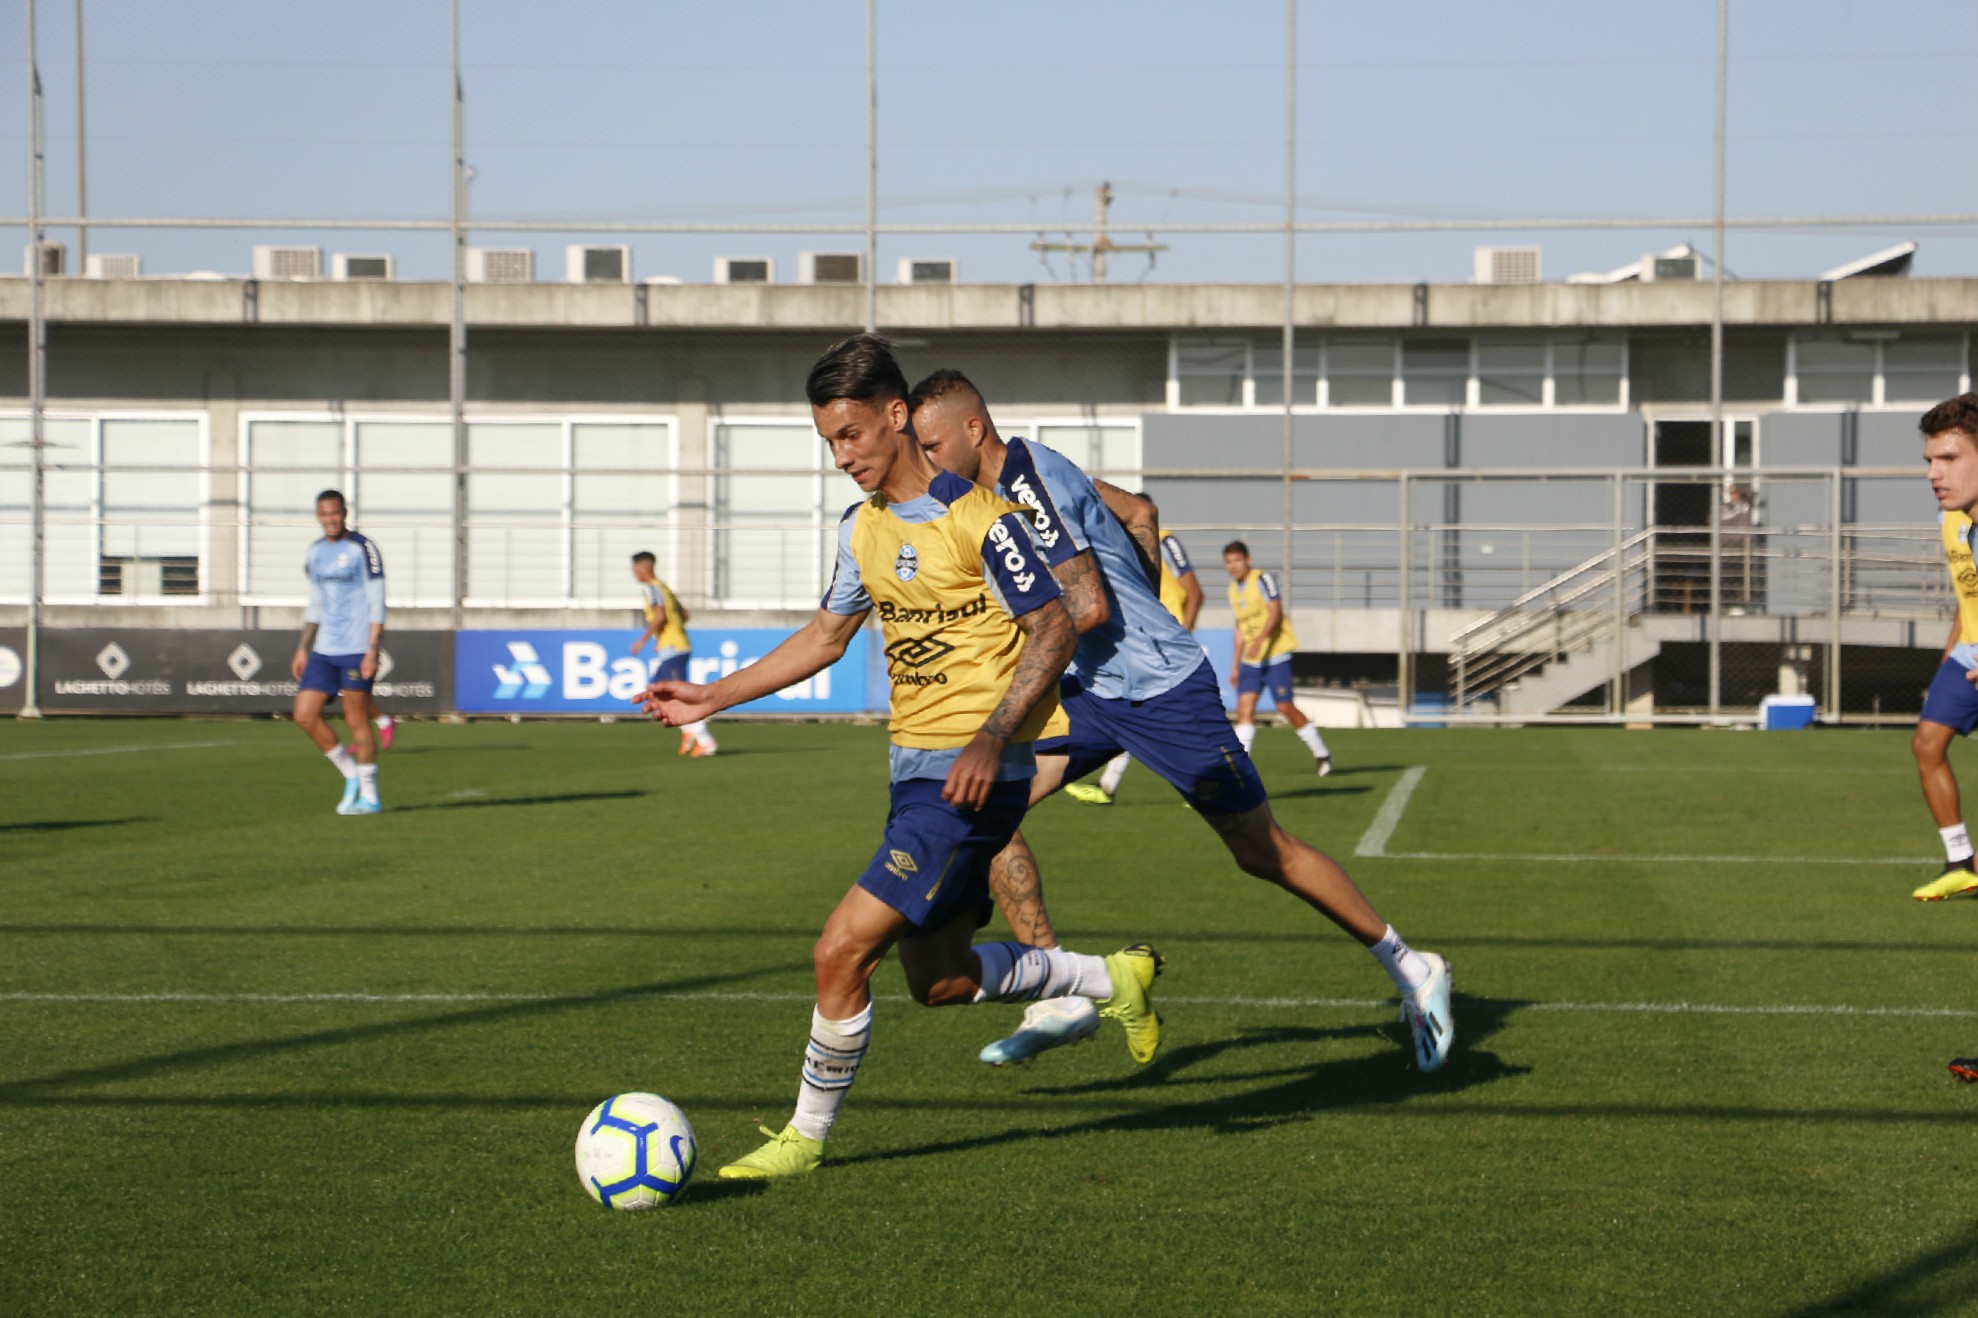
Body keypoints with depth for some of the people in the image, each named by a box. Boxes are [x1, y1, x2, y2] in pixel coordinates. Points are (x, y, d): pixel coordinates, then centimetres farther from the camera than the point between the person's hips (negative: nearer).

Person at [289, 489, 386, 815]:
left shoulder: (362, 548, -7)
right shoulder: (315, 553, 13)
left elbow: (377, 604, -10)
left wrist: (372, 650, -17)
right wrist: (302, 649, 17)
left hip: (356, 650, -7)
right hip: (324, 650, 7)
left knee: (356, 719, -5)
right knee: (305, 715, 0)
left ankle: (369, 796, 4)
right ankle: (350, 773, 15)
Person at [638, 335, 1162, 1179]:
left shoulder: (977, 517, -15)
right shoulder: (863, 528, 10)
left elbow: (1054, 631, -15)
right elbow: (826, 635, 22)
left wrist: (992, 736, -26)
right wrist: (714, 698, 18)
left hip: (970, 778, -9)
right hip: (912, 765, 9)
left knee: (841, 951, -14)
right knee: (939, 980, 15)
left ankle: (806, 1137, 3)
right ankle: (1113, 980, 34)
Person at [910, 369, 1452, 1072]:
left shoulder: (1030, 486, -21)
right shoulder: (1027, 470, 7)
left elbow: (1087, 607, -27)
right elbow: (1139, 512, 20)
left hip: (1163, 689, -9)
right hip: (1091, 690, 9)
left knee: (1265, 852, 1)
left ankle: (1412, 970, 18)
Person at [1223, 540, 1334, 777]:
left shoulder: (1262, 579, -9)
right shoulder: (1234, 590, 14)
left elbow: (1276, 611, -20)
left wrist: (1260, 640, -33)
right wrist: (1235, 666, 21)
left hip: (1275, 653, -7)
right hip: (1250, 659, 7)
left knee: (1285, 707, -6)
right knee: (1244, 706, -7)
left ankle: (1322, 754, 9)